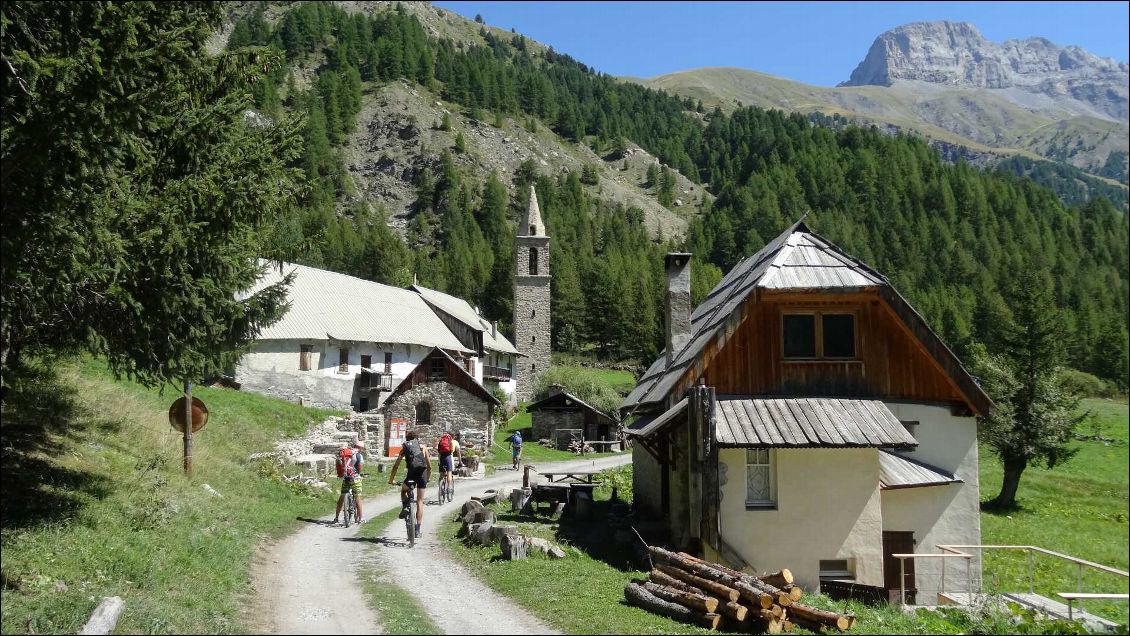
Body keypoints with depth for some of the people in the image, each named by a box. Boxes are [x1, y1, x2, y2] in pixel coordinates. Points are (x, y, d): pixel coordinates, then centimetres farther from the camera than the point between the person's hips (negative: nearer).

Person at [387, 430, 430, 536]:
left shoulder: (404, 448, 19)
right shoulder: (423, 447, 20)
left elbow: (396, 465, 18)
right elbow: (429, 466, 19)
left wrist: (391, 479, 28)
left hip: (412, 473, -1)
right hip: (422, 473, 1)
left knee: (403, 490, 31)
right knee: (420, 502, 9)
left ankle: (405, 507, 2)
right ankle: (417, 530, 6)